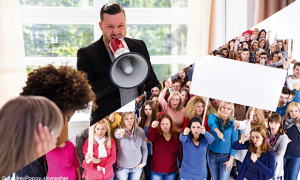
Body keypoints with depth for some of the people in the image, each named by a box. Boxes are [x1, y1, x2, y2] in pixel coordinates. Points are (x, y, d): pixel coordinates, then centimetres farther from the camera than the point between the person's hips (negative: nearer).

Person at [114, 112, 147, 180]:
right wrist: (119, 133, -60)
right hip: (122, 167, -2)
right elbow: (117, 135, -38)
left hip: (137, 167, 2)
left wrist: (144, 162, 1)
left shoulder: (141, 131, -5)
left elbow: (144, 148, 4)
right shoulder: (119, 130, -13)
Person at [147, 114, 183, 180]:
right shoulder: (156, 133, -10)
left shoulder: (176, 135, -3)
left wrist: (181, 166, 8)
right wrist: (152, 127, -53)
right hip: (156, 171, -2)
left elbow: (180, 152, 4)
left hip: (172, 171, 2)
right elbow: (150, 138, -34)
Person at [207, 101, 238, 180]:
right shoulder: (213, 117, -4)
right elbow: (210, 122, -29)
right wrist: (217, 131, -49)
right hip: (212, 155, 1)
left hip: (226, 157, -1)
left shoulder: (233, 124, -4)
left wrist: (231, 160, -8)